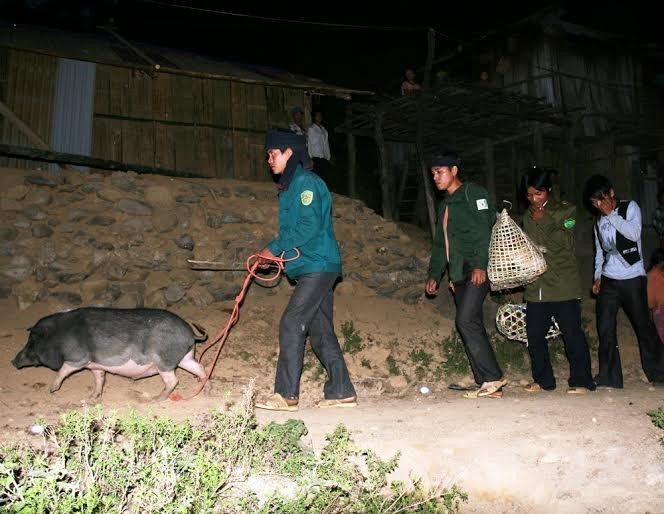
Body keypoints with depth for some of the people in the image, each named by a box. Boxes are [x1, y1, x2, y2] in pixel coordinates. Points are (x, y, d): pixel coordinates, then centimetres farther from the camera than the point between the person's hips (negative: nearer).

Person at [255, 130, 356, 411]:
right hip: (312, 269, 10)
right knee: (321, 331, 9)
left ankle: (286, 395, -7)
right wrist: (272, 252, 9)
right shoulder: (289, 187, 20)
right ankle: (341, 392, 15)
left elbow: (309, 226, -20)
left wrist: (275, 247, -12)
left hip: (318, 267, -10)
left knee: (291, 325, -11)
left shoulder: (306, 182, -11)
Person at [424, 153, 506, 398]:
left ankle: (492, 378, -12)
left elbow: (484, 229, -13)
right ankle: (487, 384, 8)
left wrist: (480, 265, -22)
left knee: (466, 320, -18)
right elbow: (440, 244, 26)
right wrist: (434, 274, 18)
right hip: (459, 275, 8)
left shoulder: (473, 193, -1)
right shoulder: (445, 205, 24)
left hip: (477, 270, -8)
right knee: (472, 325, 4)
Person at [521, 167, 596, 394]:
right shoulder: (528, 216, 16)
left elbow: (564, 242, -12)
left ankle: (581, 381, 6)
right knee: (534, 335, 4)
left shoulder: (566, 211, 1)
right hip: (536, 287, 5)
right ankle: (543, 380, 17)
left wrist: (543, 220, -10)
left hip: (563, 286, -5)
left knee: (572, 334, -5)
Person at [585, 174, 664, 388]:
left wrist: (611, 214, -14)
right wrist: (597, 277, 10)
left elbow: (634, 233, -19)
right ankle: (609, 378, 7)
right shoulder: (599, 220, 14)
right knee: (605, 329, 0)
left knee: (643, 326, 2)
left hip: (632, 278, -5)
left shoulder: (630, 207, -1)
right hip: (608, 280, 5)